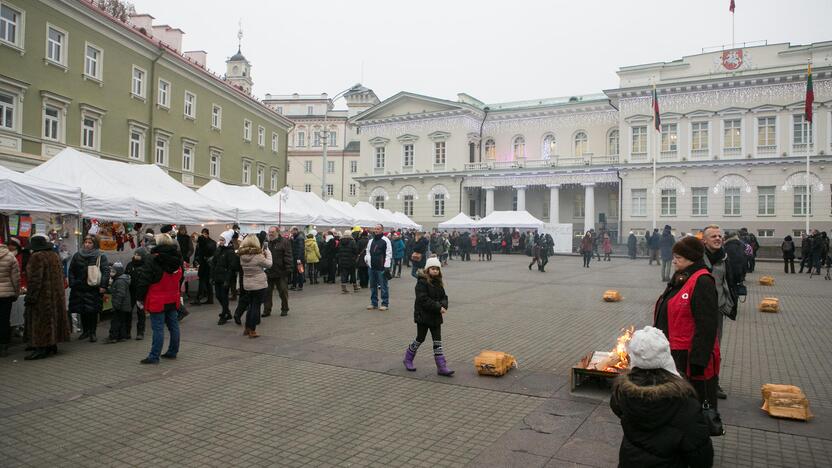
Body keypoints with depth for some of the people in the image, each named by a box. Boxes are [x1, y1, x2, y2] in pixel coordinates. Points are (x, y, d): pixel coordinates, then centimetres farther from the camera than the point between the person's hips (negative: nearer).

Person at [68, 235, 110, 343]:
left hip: (94, 289, -3)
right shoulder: (77, 256, 10)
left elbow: (106, 271, -6)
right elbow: (71, 271, 13)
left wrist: (103, 286, -14)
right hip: (79, 288, 4)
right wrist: (72, 284, 3)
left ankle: (92, 333, 6)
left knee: (93, 311, -3)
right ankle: (85, 330, 25)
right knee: (82, 311, 9)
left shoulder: (101, 257, 0)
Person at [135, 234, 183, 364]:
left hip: (157, 301, -6)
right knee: (173, 326, 13)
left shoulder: (153, 260, -16)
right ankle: (172, 352, 24)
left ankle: (154, 356, 2)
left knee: (158, 328, -3)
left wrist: (140, 298, -4)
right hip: (173, 300, 6)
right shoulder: (177, 260, 4)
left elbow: (143, 281, -13)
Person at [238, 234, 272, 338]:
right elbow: (269, 264, -6)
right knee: (256, 306, 3)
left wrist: (262, 253, 4)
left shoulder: (242, 256, 0)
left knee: (251, 306, 19)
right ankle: (252, 331, 6)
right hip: (259, 285, -6)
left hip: (247, 285, 6)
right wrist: (267, 252, 5)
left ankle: (247, 329, 25)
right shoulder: (258, 256, -18)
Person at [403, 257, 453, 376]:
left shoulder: (438, 283, 9)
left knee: (437, 341, 4)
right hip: (423, 316, -6)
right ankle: (408, 359, 30)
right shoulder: (422, 282, -14)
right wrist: (438, 307, -24)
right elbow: (423, 299, -22)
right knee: (420, 339, 7)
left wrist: (443, 306, -12)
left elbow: (444, 297, 11)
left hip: (435, 317, 6)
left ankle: (441, 366, 5)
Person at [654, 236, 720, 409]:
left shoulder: (702, 282, -19)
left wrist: (698, 361, -24)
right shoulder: (680, 278, 11)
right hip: (673, 353, 9)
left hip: (690, 356, -9)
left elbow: (707, 326, -23)